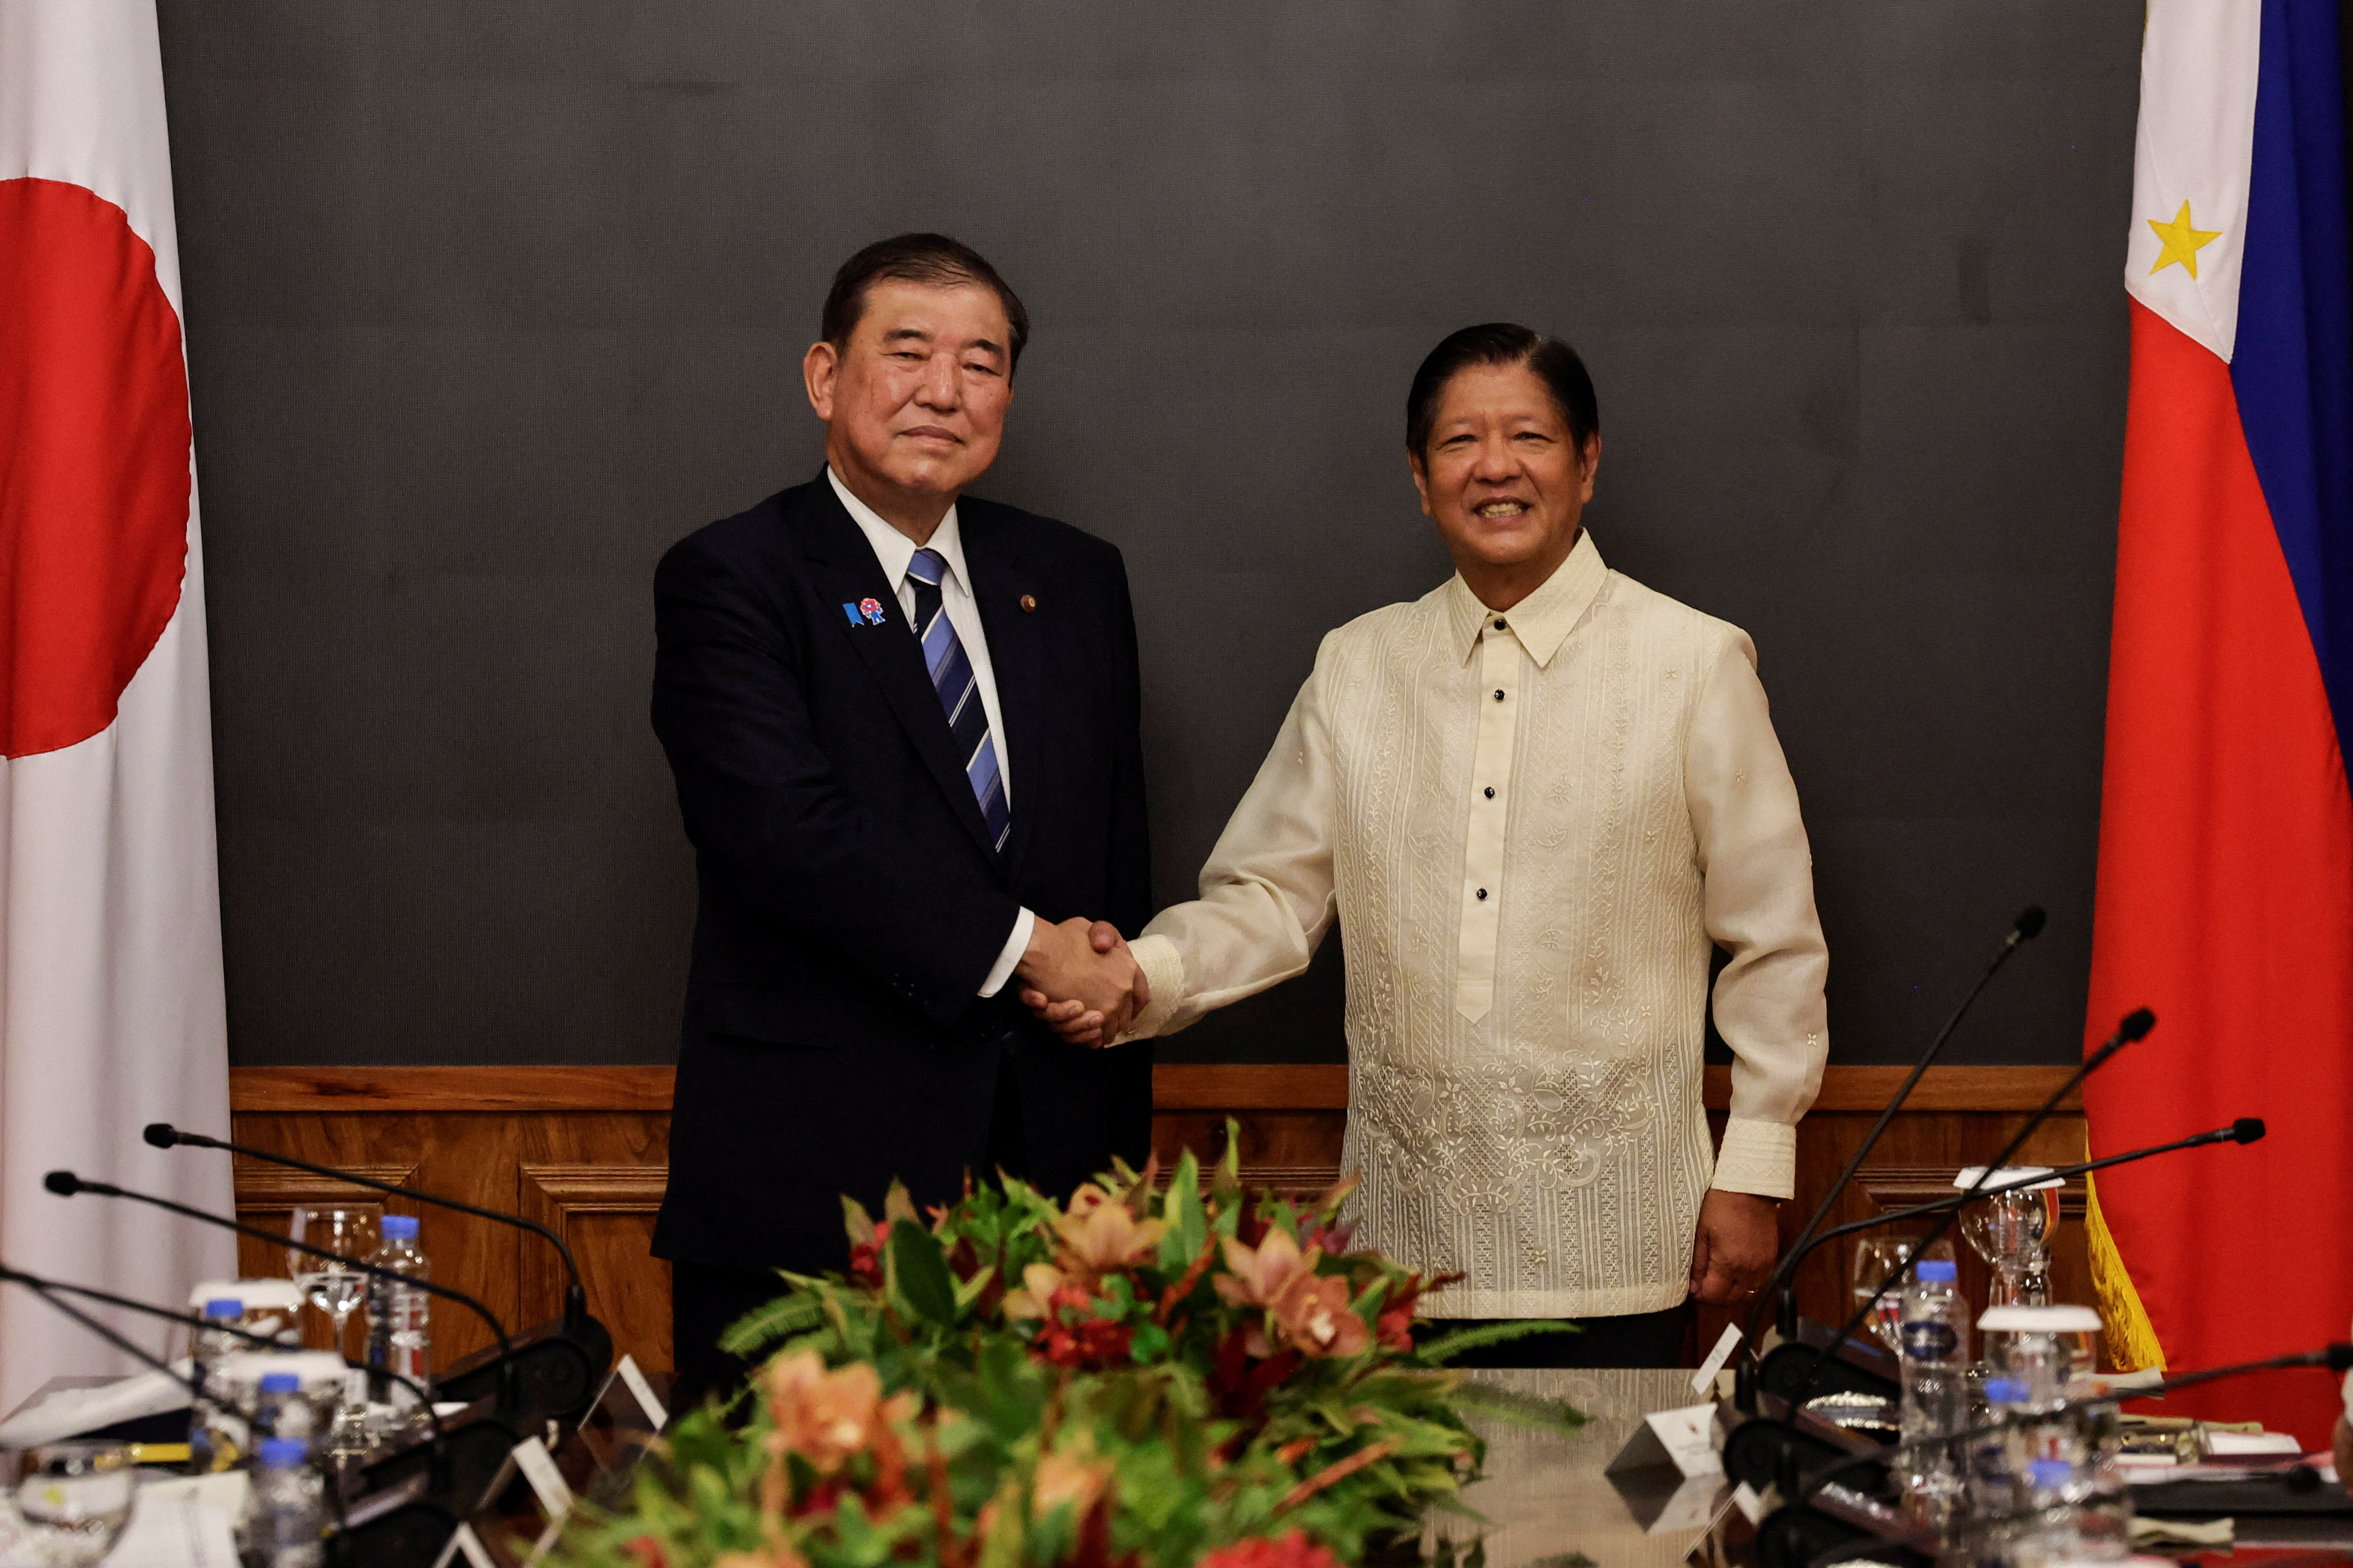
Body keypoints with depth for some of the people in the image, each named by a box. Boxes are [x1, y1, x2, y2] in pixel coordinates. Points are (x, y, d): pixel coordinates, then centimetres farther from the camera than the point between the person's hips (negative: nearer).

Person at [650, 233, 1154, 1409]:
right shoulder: (729, 582, -2)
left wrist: (1122, 1153, 14)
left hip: (1048, 1156, 5)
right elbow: (785, 825, -16)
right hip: (810, 1174, -4)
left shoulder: (1076, 582, 15)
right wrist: (1020, 947, -14)